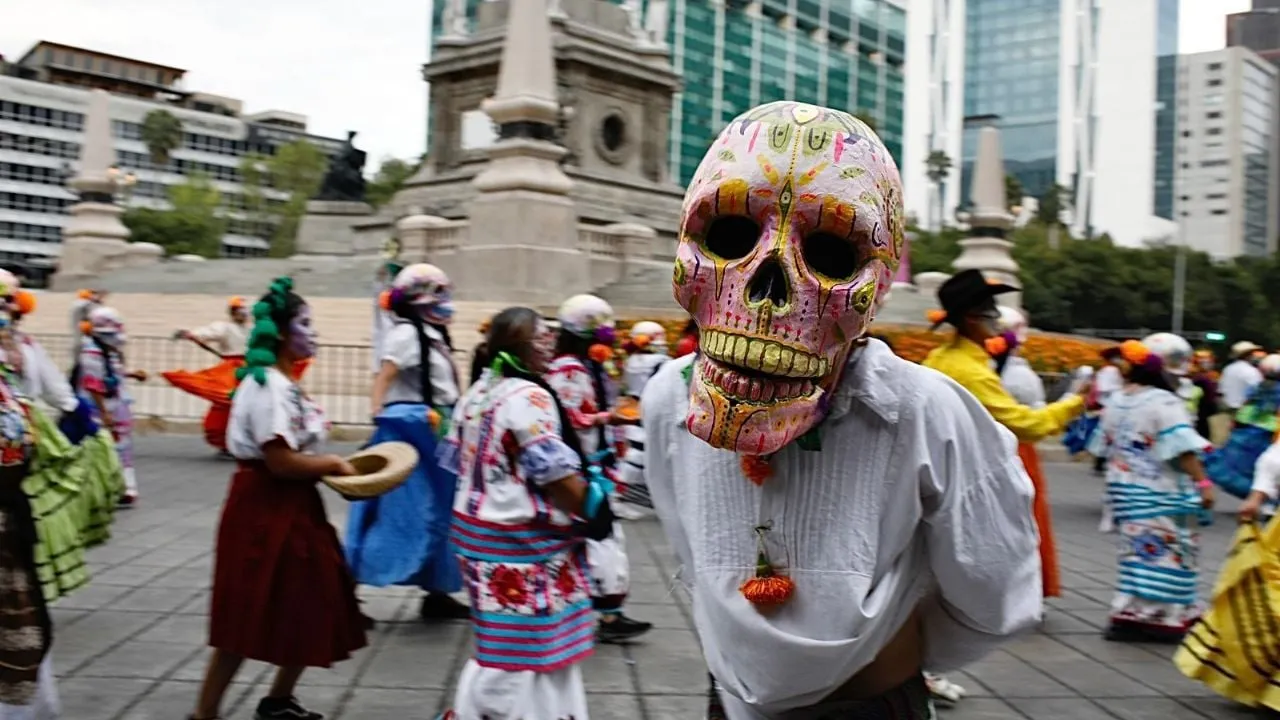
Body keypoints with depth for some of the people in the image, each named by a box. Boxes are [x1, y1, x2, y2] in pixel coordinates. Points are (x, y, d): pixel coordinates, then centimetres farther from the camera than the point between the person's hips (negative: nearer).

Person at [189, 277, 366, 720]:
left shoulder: (282, 382, 13)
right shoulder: (269, 385, -20)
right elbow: (281, 461, -25)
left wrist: (328, 465, 5)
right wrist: (333, 465, -13)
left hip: (290, 507, 10)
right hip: (265, 509, -10)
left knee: (310, 609, 16)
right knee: (248, 618, -1)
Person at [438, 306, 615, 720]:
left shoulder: (477, 393, 10)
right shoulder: (528, 396, -20)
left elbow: (459, 459, 17)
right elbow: (554, 473, -21)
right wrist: (591, 510, -8)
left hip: (477, 527, 10)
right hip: (522, 539, -10)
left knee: (502, 641, 19)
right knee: (526, 644, 1)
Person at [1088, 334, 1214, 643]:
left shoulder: (1117, 401, 9)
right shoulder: (1164, 403, -16)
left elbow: (1106, 447, 16)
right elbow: (1184, 450, -22)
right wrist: (1202, 482, -18)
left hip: (1125, 488, 8)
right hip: (1160, 492, -7)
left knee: (1139, 551, 13)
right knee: (1168, 553, 1)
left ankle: (1128, 614, 12)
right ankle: (1163, 618, 5)